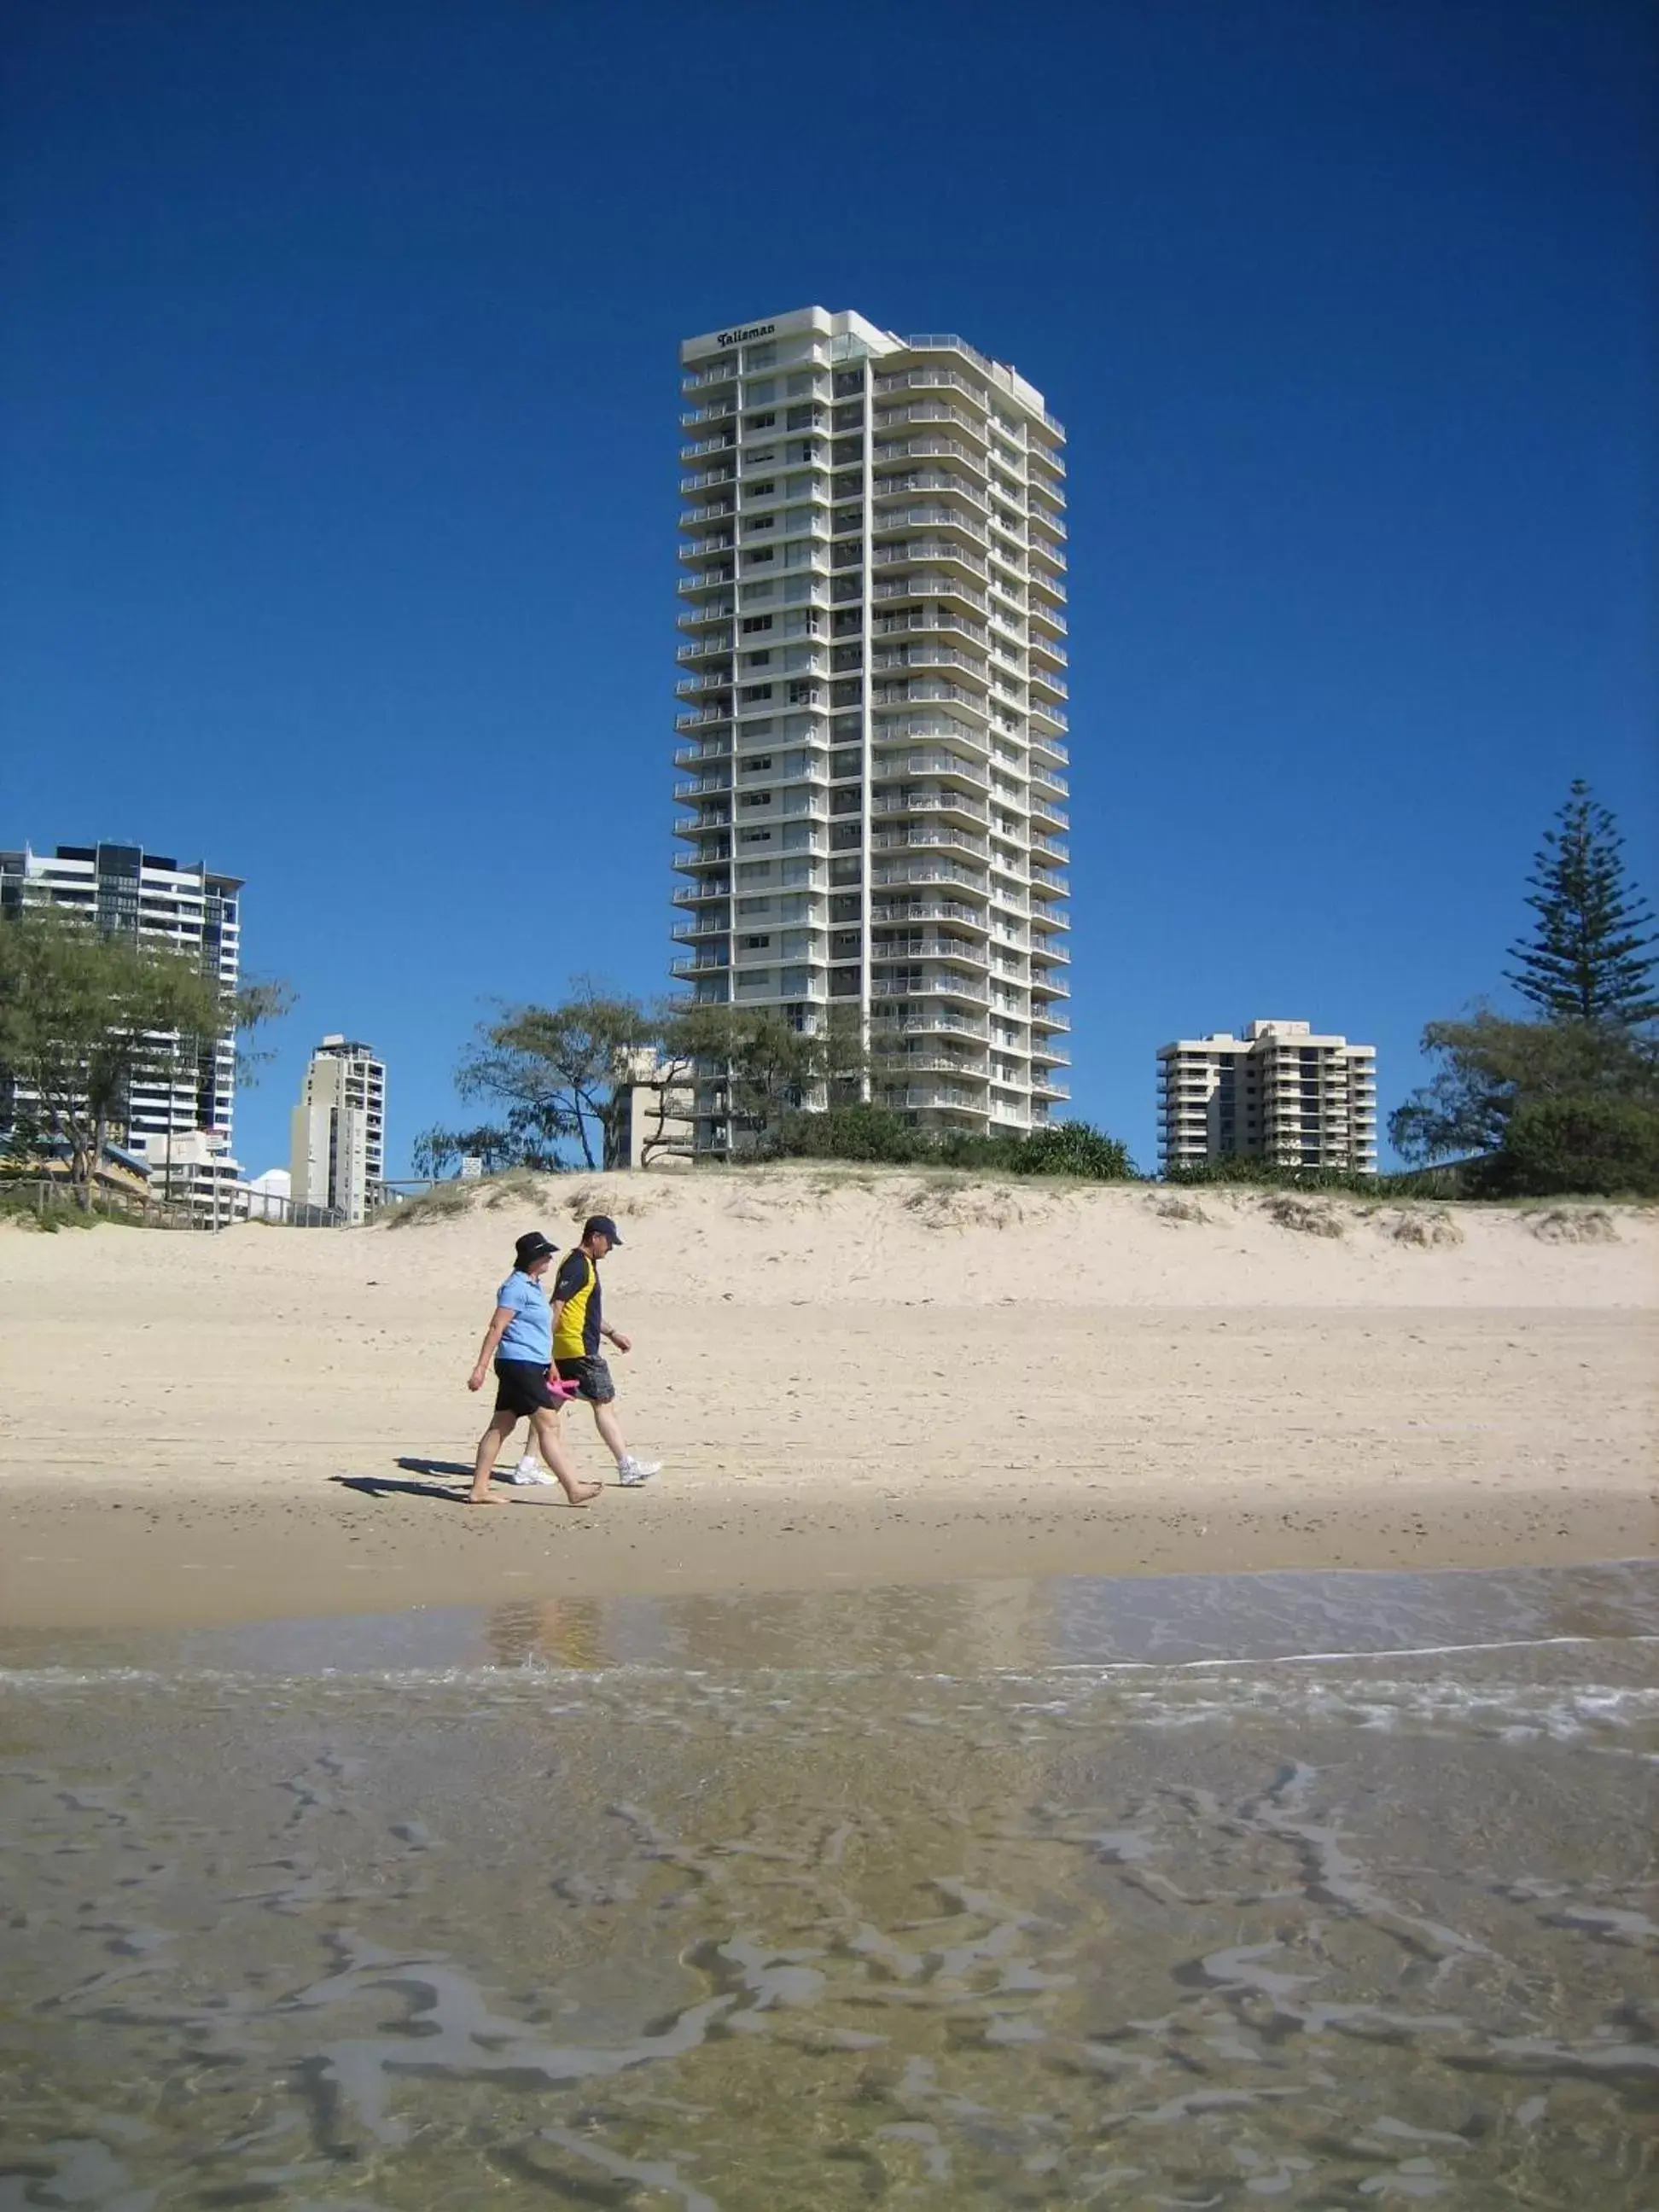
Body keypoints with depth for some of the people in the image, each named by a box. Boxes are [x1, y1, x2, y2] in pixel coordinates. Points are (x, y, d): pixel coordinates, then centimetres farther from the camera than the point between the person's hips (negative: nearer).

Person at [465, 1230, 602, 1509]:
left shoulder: (534, 1286, 17)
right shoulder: (516, 1287, -13)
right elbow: (496, 1328, -17)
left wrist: (550, 1364, 28)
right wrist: (481, 1368, -20)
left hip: (531, 1366, 10)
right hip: (519, 1364, -10)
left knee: (501, 1427, 10)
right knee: (549, 1426, -8)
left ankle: (479, 1490, 12)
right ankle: (574, 1489, -6)